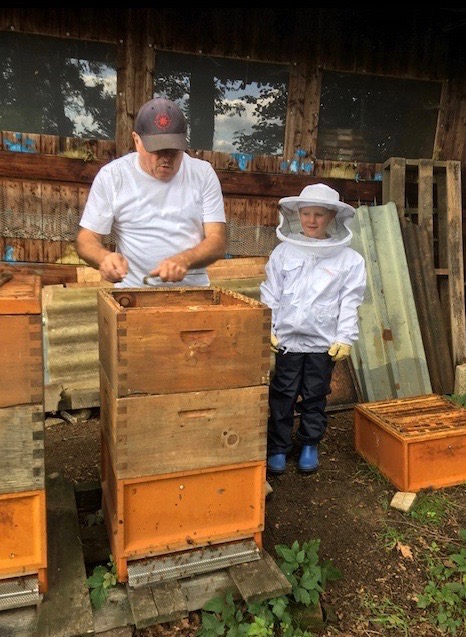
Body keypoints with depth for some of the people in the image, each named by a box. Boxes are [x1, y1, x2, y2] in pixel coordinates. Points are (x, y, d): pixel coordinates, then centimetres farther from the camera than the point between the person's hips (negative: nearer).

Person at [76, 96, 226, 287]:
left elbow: (218, 241, -1)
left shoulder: (203, 173, 4)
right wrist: (105, 257, -19)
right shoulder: (111, 176, 2)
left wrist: (184, 260, -22)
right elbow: (86, 239, 4)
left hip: (193, 289, 1)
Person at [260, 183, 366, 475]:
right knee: (282, 396, 6)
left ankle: (310, 444, 31)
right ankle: (278, 447, 21)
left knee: (315, 397, 13)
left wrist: (345, 338, -8)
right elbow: (270, 294, 3)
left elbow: (350, 303, -1)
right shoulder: (283, 252, 3)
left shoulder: (349, 259, 0)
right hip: (286, 339, 0)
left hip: (324, 343, 0)